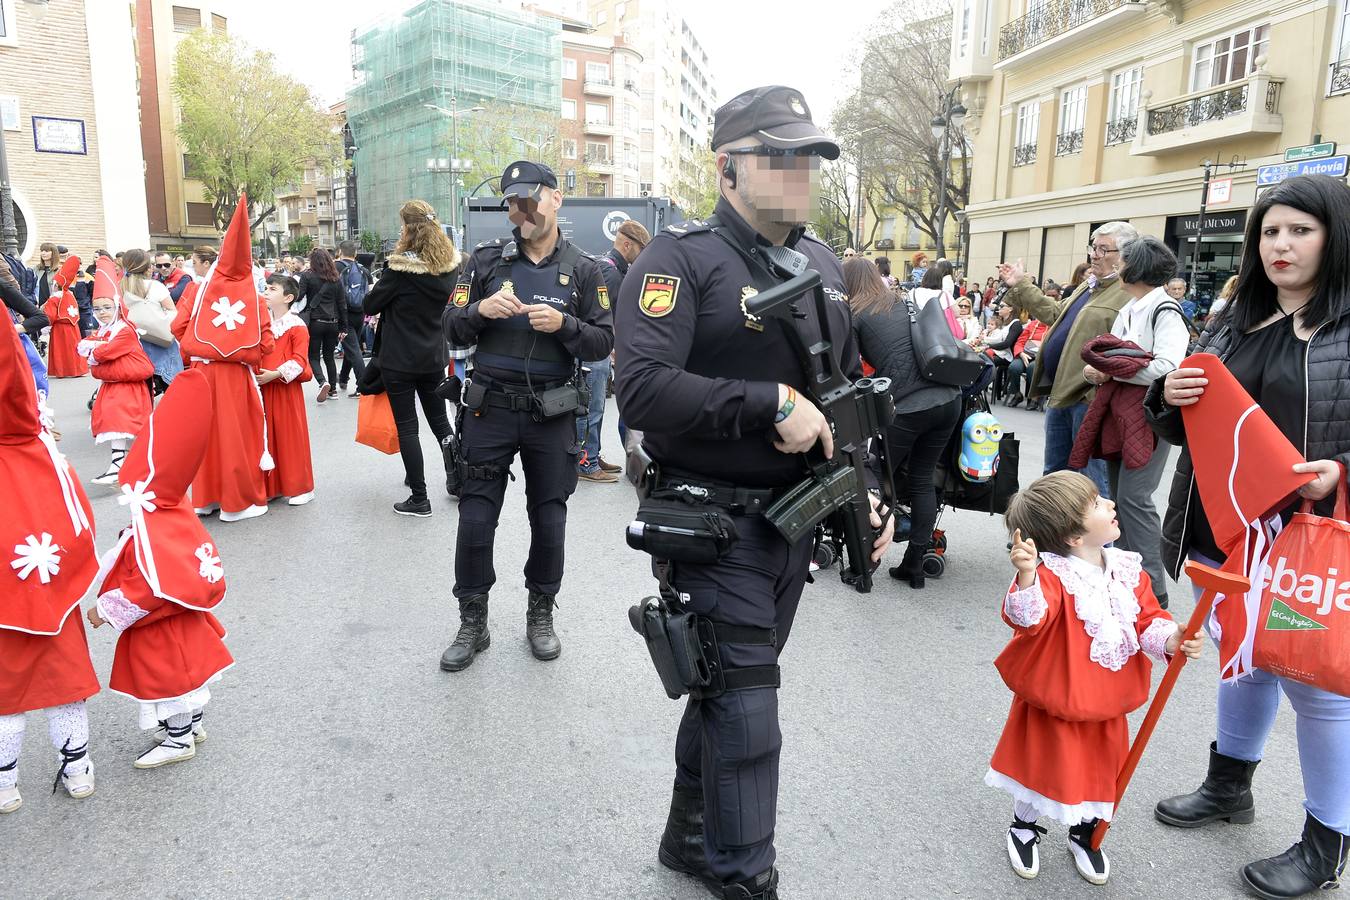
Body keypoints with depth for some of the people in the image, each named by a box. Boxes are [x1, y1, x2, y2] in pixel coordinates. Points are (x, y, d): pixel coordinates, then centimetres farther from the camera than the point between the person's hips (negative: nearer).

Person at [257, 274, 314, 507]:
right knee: (266, 436, 10)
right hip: (262, 387, 6)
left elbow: (300, 359, -14)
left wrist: (275, 374, -22)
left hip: (286, 388, -6)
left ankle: (300, 487, 9)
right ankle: (271, 486, 20)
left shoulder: (296, 326, -7)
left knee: (291, 436, -1)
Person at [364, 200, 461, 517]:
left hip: (400, 360, -5)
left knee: (407, 426, 2)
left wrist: (375, 292, 14)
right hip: (434, 356, 6)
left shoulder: (401, 268, -18)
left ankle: (419, 498, 4)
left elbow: (370, 305, -8)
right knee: (440, 419, 19)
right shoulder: (450, 265, 0)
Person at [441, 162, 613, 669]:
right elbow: (452, 331, 4)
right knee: (475, 518, 3)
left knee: (549, 520, 9)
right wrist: (481, 309, -16)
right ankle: (472, 622, 20)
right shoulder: (486, 261, 4)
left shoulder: (582, 270, 2)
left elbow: (604, 343, -1)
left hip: (552, 416, 0)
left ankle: (540, 613, 29)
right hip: (491, 409, 1)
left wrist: (564, 324, -18)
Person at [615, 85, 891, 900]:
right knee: (746, 709, -2)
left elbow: (849, 392, 17)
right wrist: (773, 402, -24)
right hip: (713, 522, -7)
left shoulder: (823, 265, 11)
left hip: (793, 519, 7)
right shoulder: (682, 258, -12)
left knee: (733, 685, 20)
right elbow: (643, 390, -26)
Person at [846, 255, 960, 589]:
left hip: (908, 407, -6)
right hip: (948, 398, 6)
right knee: (923, 480, 14)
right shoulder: (903, 303, 19)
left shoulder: (855, 314, 3)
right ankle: (914, 565, 19)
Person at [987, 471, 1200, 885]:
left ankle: (1085, 836, 47)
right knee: (1042, 768, 11)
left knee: (1099, 772, 20)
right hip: (1052, 706, -6)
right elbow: (1027, 619, -43)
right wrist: (1026, 576, -62)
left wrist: (1172, 639, -21)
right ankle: (1024, 828, 40)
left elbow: (1148, 619, 0)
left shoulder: (1127, 570, -5)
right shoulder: (1053, 575, -28)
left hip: (1106, 705, 6)